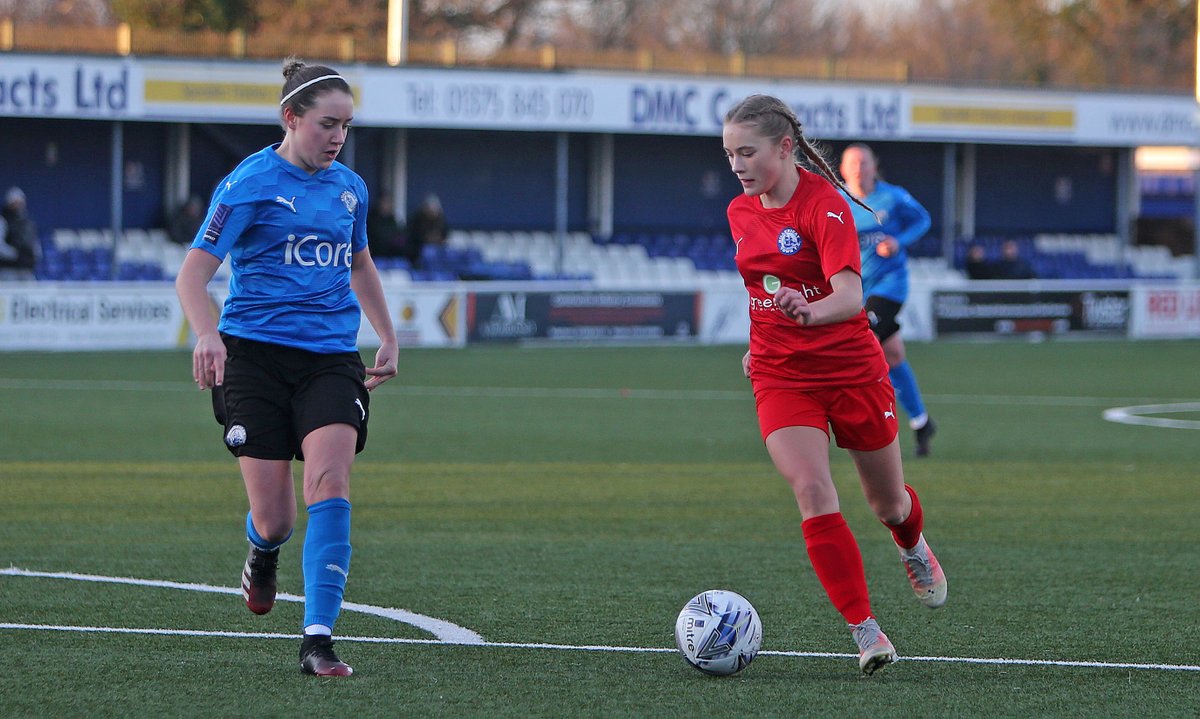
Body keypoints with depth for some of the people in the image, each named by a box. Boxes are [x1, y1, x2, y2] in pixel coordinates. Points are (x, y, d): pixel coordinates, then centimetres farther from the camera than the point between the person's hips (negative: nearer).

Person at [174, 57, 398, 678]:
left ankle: (317, 641, -21)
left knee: (329, 480, -20)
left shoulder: (348, 186, 12)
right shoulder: (250, 183, -5)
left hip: (331, 358, 4)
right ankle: (263, 551, 36)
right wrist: (206, 335, -28)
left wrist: (388, 338, 29)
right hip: (255, 356, -4)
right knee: (274, 518, -5)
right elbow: (193, 272, -11)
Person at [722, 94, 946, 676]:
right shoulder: (741, 212, 3)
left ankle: (914, 549, 51)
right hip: (782, 378, 4)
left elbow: (850, 294, -33)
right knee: (813, 494, -19)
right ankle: (866, 632, -18)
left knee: (887, 503, 13)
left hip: (852, 370, -4)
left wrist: (812, 311, -52)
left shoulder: (823, 205, -18)